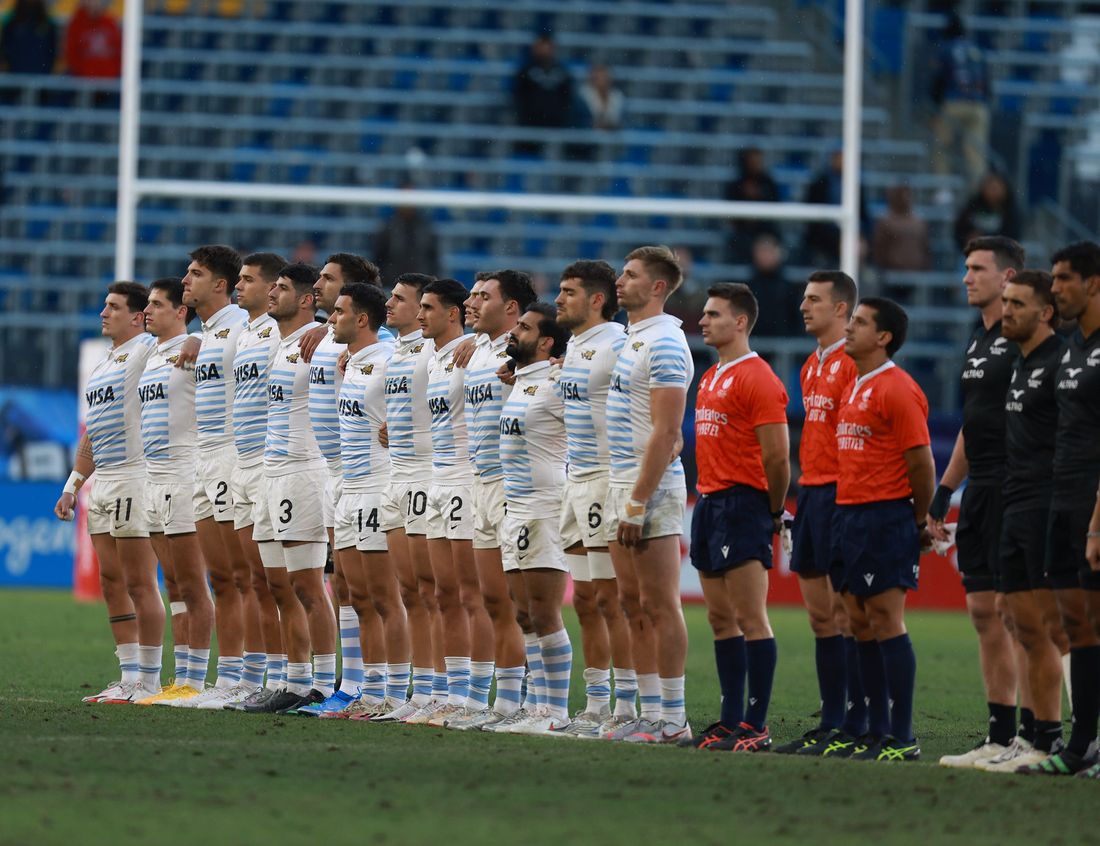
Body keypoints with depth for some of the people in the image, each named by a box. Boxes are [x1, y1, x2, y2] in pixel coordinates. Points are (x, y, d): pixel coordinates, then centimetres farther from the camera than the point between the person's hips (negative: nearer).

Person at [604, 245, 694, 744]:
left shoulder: (664, 343, -15)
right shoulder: (632, 339, 16)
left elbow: (665, 432, -20)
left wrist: (637, 503, -21)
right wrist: (626, 499, 16)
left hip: (652, 487, -10)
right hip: (624, 483, 10)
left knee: (661, 606, -6)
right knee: (632, 603, 11)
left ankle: (673, 719, -4)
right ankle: (650, 712, 15)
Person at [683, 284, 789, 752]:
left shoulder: (757, 379, -12)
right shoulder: (711, 378, 17)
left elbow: (777, 456, -14)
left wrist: (773, 512, -6)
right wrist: (708, 497, 16)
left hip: (742, 503, -10)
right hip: (710, 502, 10)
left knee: (750, 618, -9)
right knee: (721, 619, 9)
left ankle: (756, 727, -9)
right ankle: (730, 722, 12)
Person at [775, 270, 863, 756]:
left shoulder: (853, 363, -11)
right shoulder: (812, 366, 17)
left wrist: (845, 495, -20)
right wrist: (804, 489, 15)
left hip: (839, 494, -9)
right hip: (810, 493, 9)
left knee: (845, 612, -6)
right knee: (820, 614, 10)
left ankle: (854, 726, -3)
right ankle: (831, 721, 14)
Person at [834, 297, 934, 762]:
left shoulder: (897, 389, -13)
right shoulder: (856, 388, 16)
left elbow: (922, 462, -14)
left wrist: (919, 523, -7)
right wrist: (845, 515, 16)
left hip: (886, 517, -9)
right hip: (850, 515, 9)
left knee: (885, 620, -9)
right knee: (861, 624, 9)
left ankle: (901, 737, -7)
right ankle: (875, 732, 14)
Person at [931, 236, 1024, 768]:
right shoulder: (978, 341, 18)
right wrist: (943, 493, 23)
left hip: (1013, 490, -9)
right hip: (980, 492, 9)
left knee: (1013, 610, -9)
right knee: (984, 611, 8)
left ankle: (1022, 737, -6)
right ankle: (999, 738, 12)